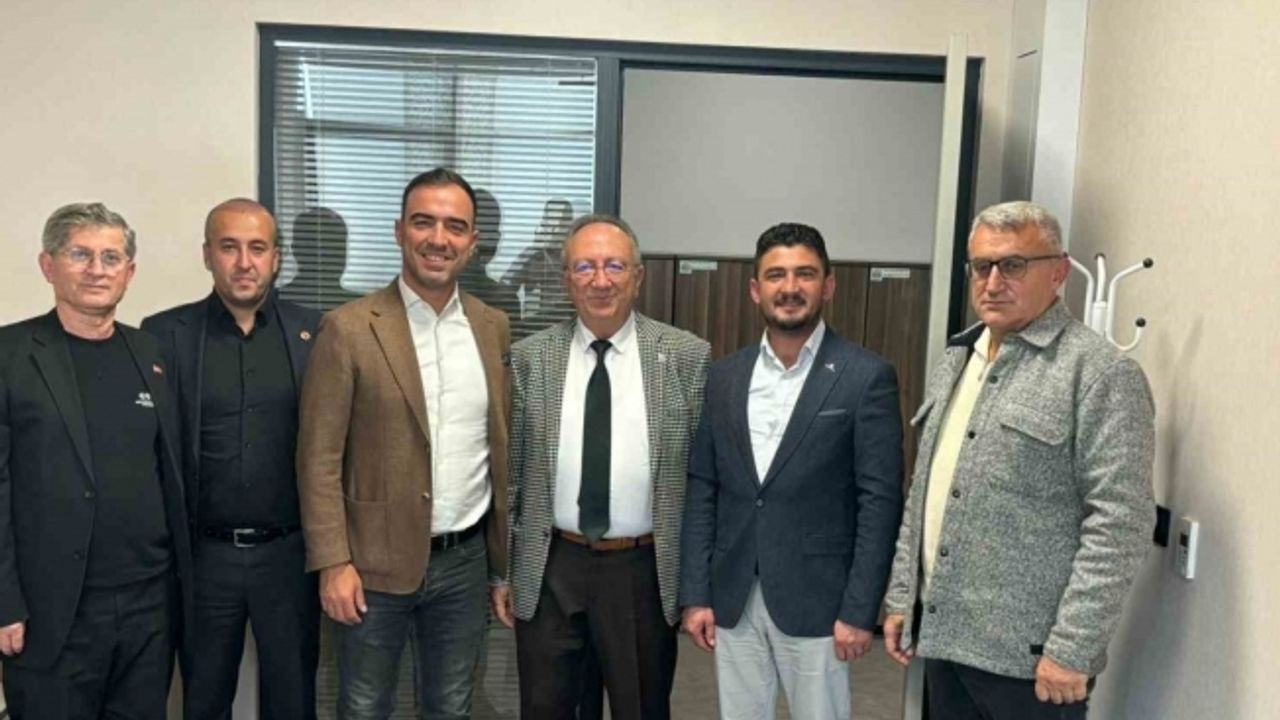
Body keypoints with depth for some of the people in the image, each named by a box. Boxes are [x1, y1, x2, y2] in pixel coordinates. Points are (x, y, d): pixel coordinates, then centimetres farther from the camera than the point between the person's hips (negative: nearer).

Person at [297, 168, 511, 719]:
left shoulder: (493, 328, 3)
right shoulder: (349, 329, -9)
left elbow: (503, 446, 8)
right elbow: (319, 459, -9)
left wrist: (506, 551, 8)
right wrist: (334, 563, -13)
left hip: (467, 560, 3)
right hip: (377, 562, -3)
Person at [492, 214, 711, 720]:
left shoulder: (687, 356, -5)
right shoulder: (529, 358, 0)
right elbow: (509, 470, 4)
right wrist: (501, 569, 5)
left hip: (645, 570, -1)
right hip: (549, 569, 1)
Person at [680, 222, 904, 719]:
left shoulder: (866, 377, -7)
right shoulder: (725, 376, 6)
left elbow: (880, 500, -9)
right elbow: (702, 490, 6)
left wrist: (859, 610, -12)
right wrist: (695, 594, 3)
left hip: (816, 601, -4)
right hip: (732, 600, 4)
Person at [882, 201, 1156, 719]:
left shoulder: (1100, 372, -12)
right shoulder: (955, 361, 11)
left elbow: (1120, 524, -16)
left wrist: (1072, 649, -18)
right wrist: (902, 597, 12)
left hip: (1028, 655, -6)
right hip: (943, 637, 7)